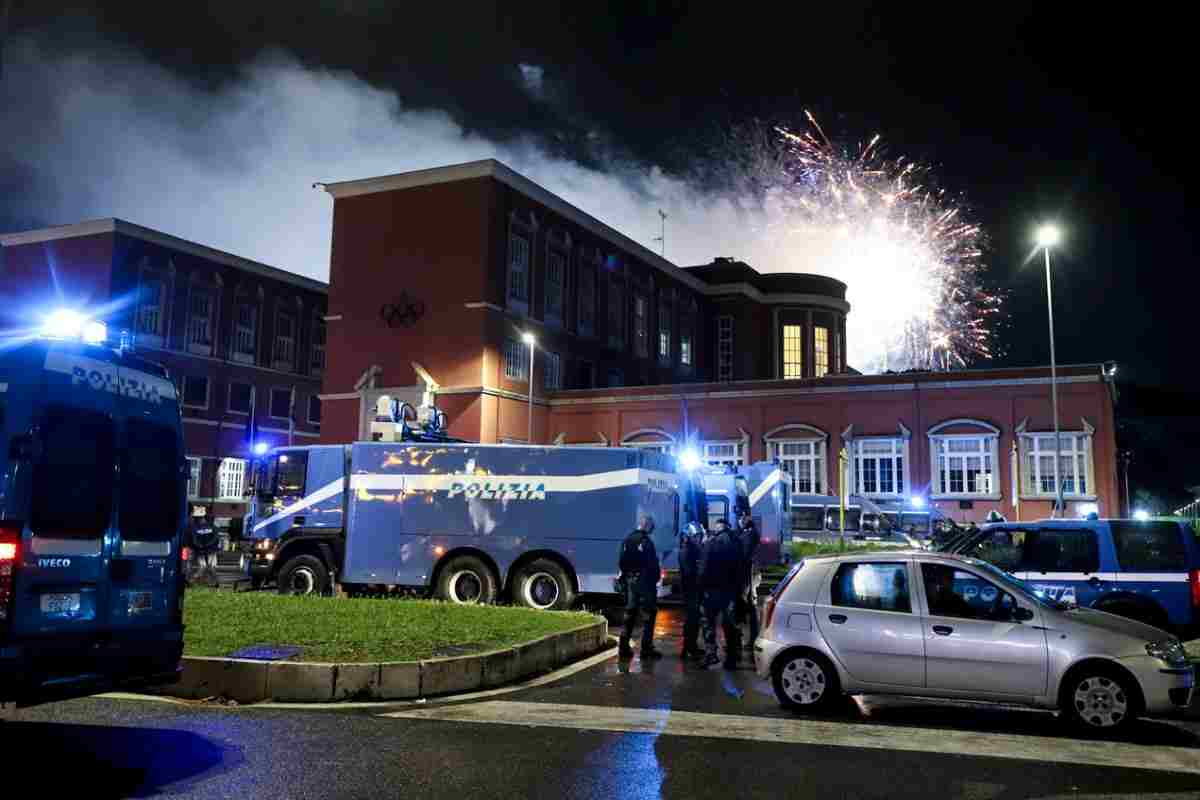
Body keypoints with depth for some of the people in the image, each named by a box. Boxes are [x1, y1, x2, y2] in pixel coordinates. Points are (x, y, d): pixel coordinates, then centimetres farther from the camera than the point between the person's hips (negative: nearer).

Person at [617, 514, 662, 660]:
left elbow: (622, 562, 11)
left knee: (629, 613, 13)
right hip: (645, 581, -7)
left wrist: (626, 576, 16)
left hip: (630, 581, 7)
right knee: (649, 614, 0)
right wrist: (656, 578, -1)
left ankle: (624, 647, 14)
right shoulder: (646, 541, -16)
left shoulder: (627, 540, 8)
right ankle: (646, 648, 0)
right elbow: (653, 564, -16)